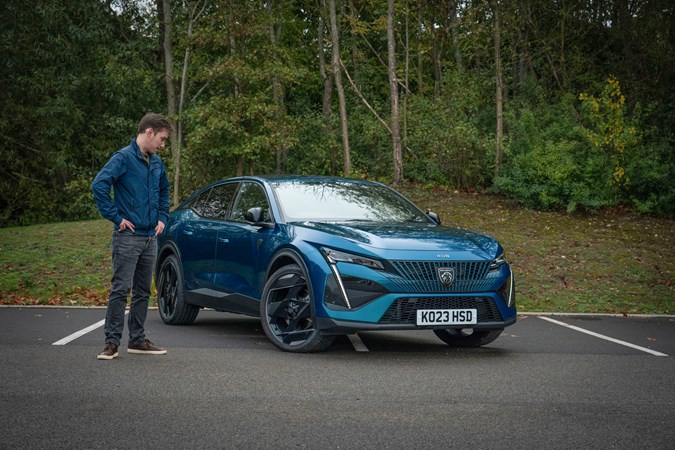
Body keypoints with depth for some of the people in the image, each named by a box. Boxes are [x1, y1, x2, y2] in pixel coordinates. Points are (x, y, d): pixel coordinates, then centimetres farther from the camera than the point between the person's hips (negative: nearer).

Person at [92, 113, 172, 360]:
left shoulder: (156, 163, 13)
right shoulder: (124, 158, -11)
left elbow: (164, 191, 30)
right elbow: (99, 184, -23)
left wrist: (162, 218, 15)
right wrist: (116, 217, -18)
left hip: (150, 237, 8)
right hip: (128, 236, -8)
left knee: (143, 291, 12)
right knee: (121, 289, -6)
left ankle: (137, 340, 19)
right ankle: (112, 342, -1)